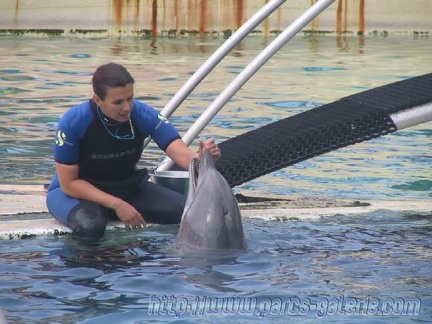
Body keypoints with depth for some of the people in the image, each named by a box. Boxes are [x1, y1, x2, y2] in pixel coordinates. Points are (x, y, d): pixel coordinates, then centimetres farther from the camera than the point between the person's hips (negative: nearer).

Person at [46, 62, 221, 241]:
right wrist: (116, 204, -29)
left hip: (128, 187, 4)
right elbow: (69, 183, -21)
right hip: (79, 191, -4)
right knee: (90, 225, -40)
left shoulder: (144, 115, -19)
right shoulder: (73, 122, -26)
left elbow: (182, 155, -28)